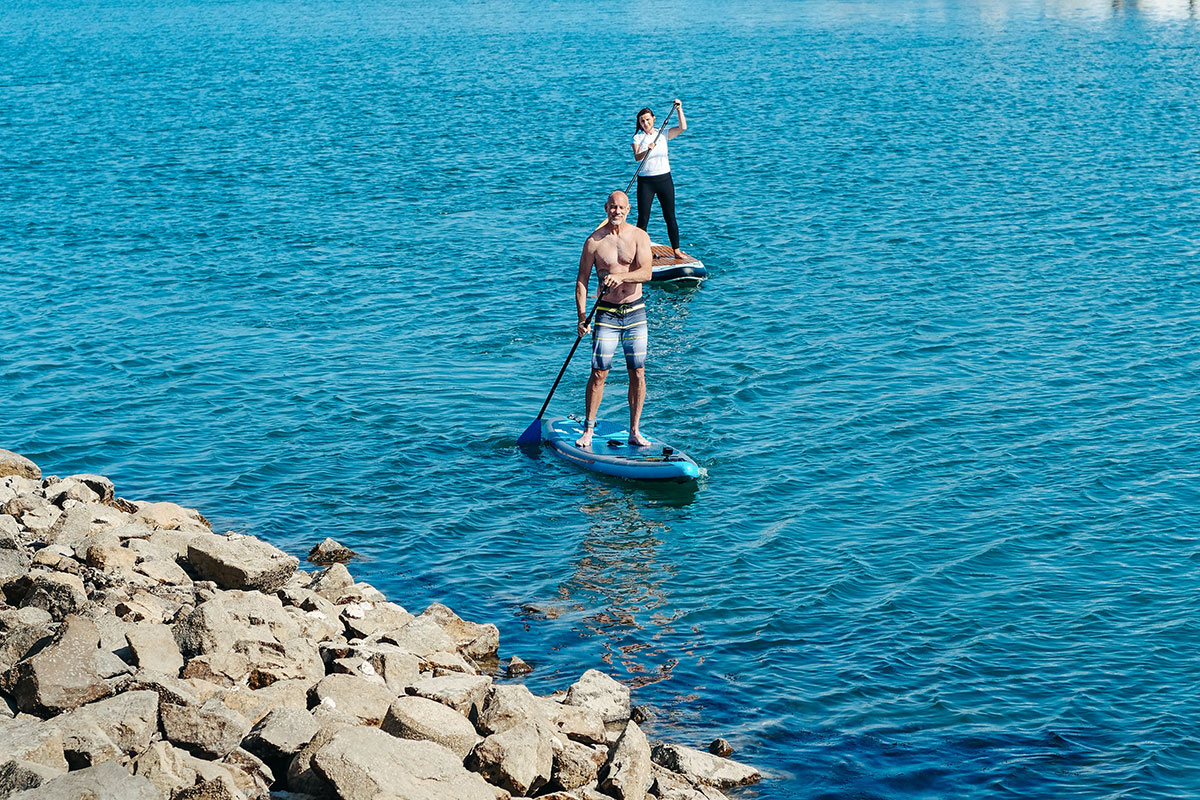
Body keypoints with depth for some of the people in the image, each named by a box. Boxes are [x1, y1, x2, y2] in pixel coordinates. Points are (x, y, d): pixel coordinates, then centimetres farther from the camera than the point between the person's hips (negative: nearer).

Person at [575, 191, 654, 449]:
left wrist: (620, 276, -31)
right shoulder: (594, 241, -2)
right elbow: (582, 280, 1)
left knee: (638, 373, 2)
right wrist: (582, 316, -8)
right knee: (599, 372, -5)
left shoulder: (639, 237, -1)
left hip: (635, 311, 1)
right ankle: (588, 430, 6)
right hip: (606, 313, -1)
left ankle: (634, 432, 11)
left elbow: (646, 273, -13)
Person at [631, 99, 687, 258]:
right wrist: (647, 151, -36)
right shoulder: (637, 138, 0)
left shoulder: (663, 134, 5)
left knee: (670, 217, 4)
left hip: (664, 178, 1)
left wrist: (679, 109, -12)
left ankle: (676, 249, 11)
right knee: (643, 218, -2)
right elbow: (637, 157, -17)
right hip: (645, 181, -1)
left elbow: (683, 127, -6)